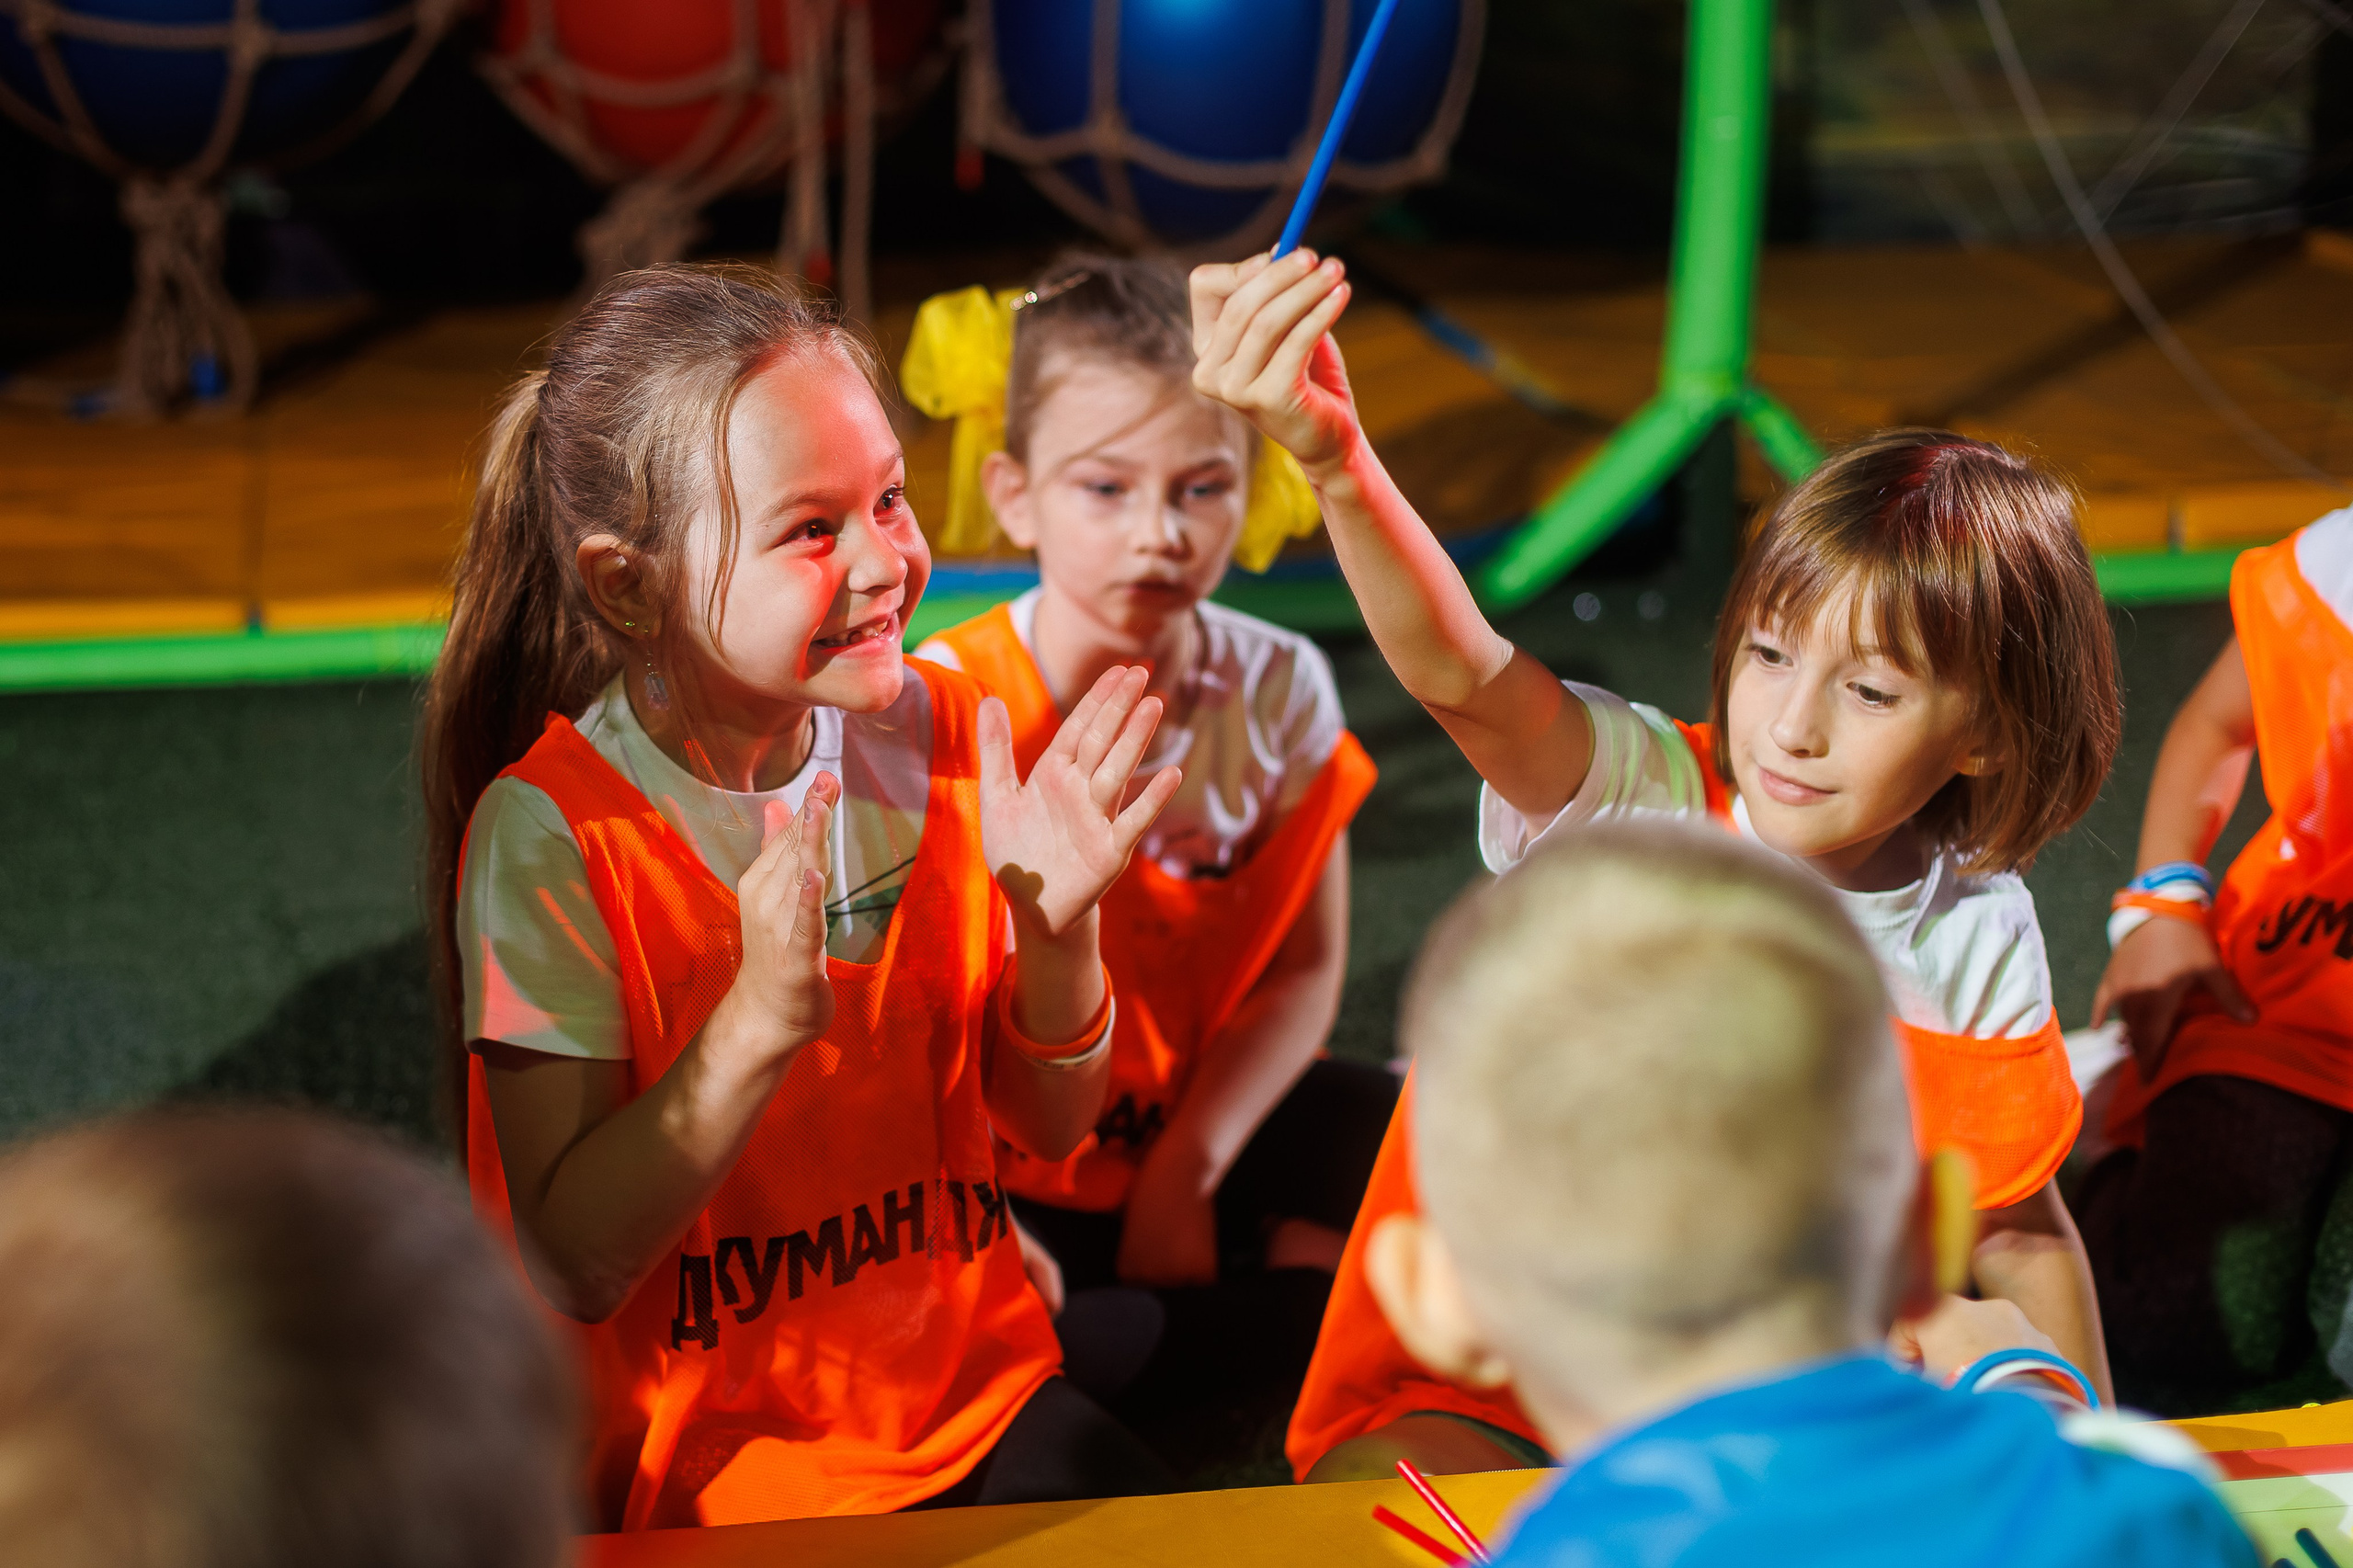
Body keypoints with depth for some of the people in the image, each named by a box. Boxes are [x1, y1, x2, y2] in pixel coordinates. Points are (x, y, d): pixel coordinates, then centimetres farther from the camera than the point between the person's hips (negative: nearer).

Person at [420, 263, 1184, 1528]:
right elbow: (572, 1265, -18)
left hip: (979, 1395, 5)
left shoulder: (937, 735, 0)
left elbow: (1050, 1127, 5)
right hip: (710, 1467, -4)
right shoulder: (549, 834, -16)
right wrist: (763, 1020, -29)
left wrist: (1055, 936, -15)